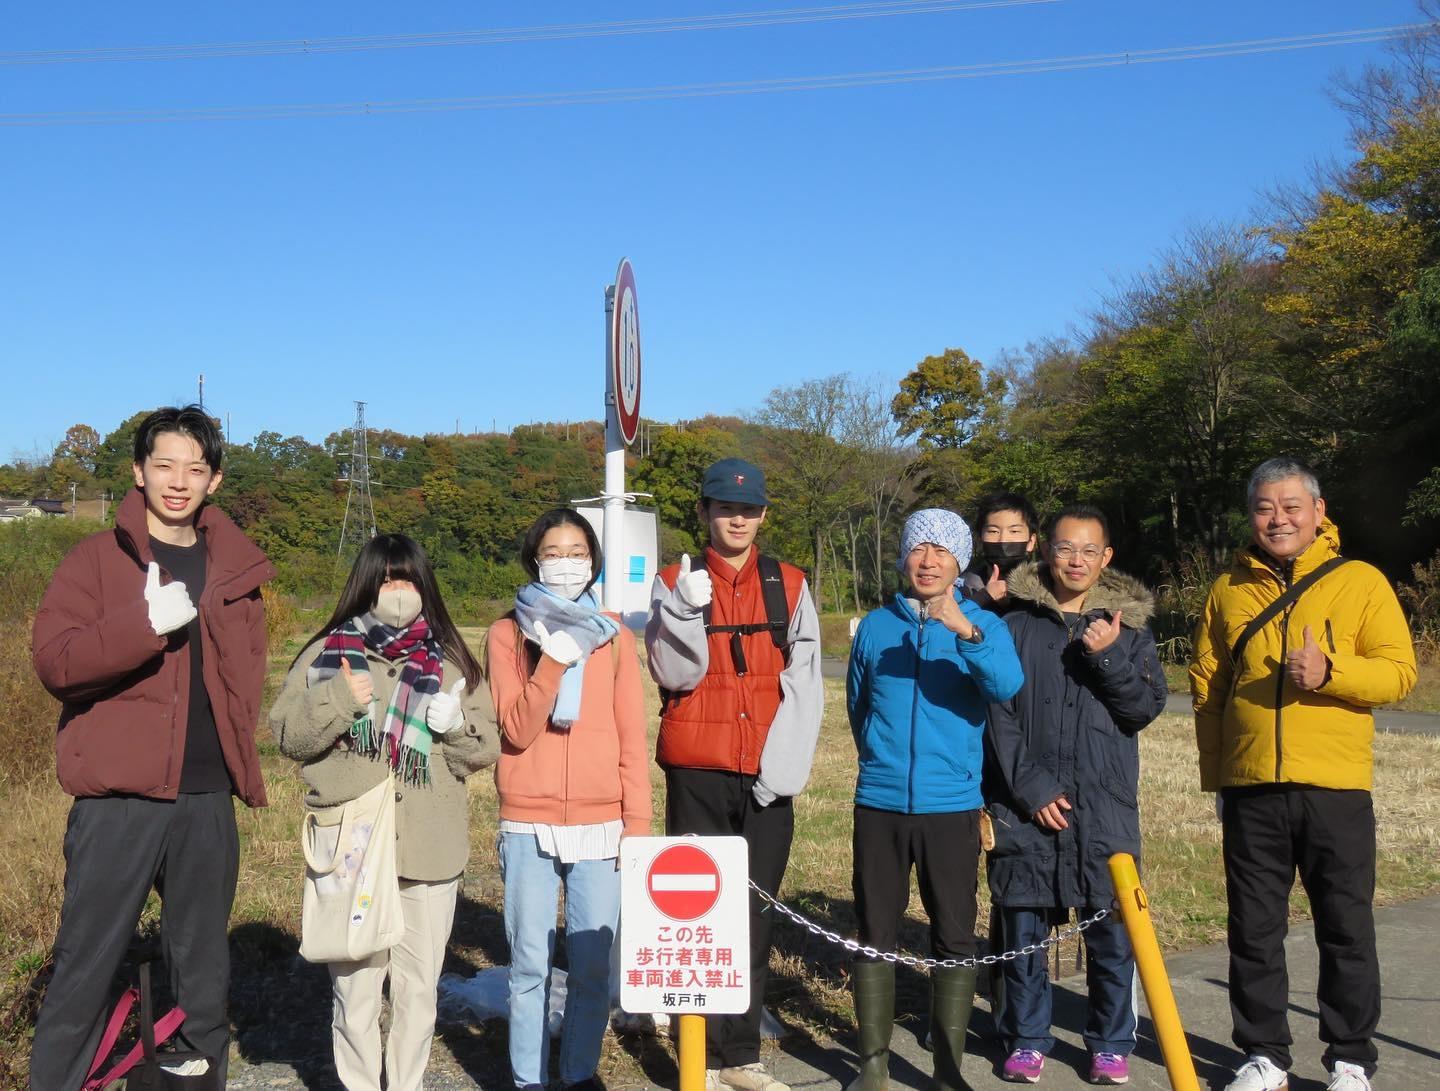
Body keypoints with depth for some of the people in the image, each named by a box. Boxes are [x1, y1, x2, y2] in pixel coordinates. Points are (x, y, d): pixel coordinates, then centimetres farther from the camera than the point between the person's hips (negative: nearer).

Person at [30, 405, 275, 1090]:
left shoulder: (234, 568, 11)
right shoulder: (98, 558, 0)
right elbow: (54, 661, -12)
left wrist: (239, 755, 9)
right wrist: (145, 623, -24)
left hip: (208, 801, 4)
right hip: (118, 798, -4)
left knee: (204, 972, 14)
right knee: (84, 970, 3)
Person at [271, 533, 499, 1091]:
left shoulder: (451, 660, 9)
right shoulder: (328, 652, 4)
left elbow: (485, 748, 9)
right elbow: (288, 736, 0)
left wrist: (457, 721, -11)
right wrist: (339, 700, -15)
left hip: (431, 848, 2)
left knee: (419, 984, 11)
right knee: (354, 982, 6)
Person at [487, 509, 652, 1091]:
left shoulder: (614, 637, 8)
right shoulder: (508, 634, 4)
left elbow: (632, 738, 7)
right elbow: (516, 730, -7)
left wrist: (638, 820, 1)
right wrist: (554, 660, -17)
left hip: (601, 825, 1)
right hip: (528, 826, -1)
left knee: (593, 967, 5)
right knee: (530, 965, 3)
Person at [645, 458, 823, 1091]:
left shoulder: (789, 586, 7)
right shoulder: (675, 583, 2)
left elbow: (805, 681, 2)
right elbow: (676, 674, -7)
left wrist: (787, 762, -8)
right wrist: (687, 610, -22)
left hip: (767, 778, 2)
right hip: (697, 774, -2)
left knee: (755, 918, 8)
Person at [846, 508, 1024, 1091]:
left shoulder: (983, 624, 0)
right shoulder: (876, 626, 6)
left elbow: (1007, 685, -21)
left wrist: (967, 633, -35)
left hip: (952, 806, -1)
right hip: (880, 803, 2)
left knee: (955, 936, 4)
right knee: (875, 933, 6)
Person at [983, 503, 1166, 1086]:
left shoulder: (1128, 626, 9)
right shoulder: (1016, 624, 3)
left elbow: (1147, 707, 2)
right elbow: (997, 713, -1)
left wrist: (1108, 656, -14)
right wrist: (1031, 787, -8)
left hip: (1105, 806, 1)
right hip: (1026, 803, -1)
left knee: (1111, 930, 4)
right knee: (1023, 929, 6)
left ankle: (1111, 1043, 21)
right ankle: (1027, 1038, 22)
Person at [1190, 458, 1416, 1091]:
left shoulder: (1361, 582, 2)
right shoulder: (1229, 590, 9)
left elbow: (1399, 671, -4)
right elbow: (1206, 686, 11)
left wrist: (1330, 672, -22)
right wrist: (1215, 776, 8)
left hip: (1336, 789, -2)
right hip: (1251, 792, 2)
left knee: (1346, 929, 6)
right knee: (1254, 930, 8)